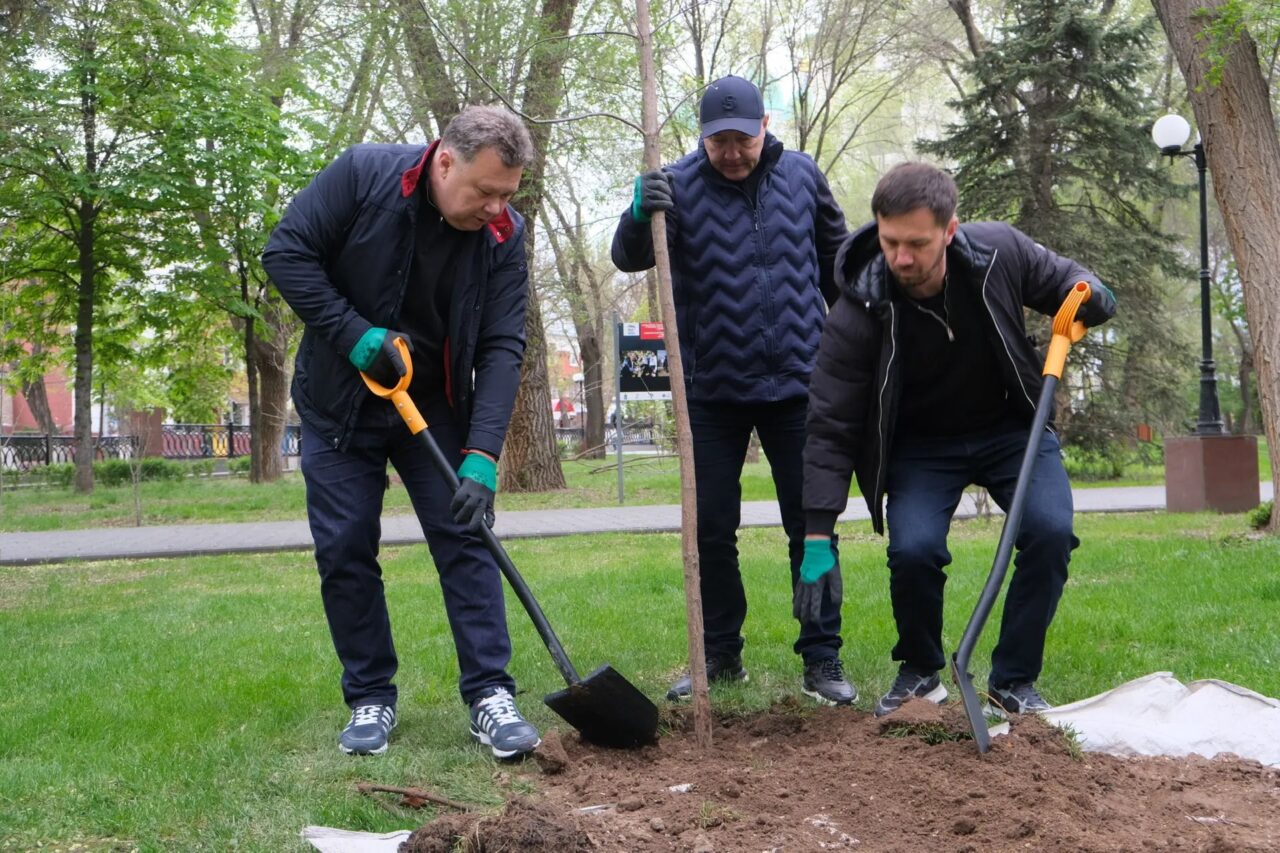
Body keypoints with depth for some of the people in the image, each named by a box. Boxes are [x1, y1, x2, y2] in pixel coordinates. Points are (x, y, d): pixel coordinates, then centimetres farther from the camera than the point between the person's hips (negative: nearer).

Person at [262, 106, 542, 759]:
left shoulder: (504, 235, -13)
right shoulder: (362, 174, -19)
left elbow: (501, 349, -16)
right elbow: (286, 252, -16)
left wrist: (482, 454, -27)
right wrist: (358, 337, -24)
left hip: (436, 408, 1)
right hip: (338, 404, -1)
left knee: (465, 536, -6)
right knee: (344, 550, 0)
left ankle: (490, 696, -2)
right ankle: (370, 698, 12)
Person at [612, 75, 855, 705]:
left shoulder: (800, 175, 3)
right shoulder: (679, 186, -5)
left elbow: (835, 257, 16)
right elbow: (629, 258, -16)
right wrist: (640, 214, -37)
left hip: (796, 385, 1)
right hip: (713, 391, -1)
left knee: (811, 526, 4)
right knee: (712, 530, 6)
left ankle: (822, 658, 13)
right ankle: (720, 657, 19)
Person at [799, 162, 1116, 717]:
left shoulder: (1000, 251, -19)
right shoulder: (858, 313, -25)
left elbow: (1061, 279, 4)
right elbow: (830, 427, -22)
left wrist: (1086, 294, -24)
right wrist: (817, 536, -26)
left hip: (1011, 428, 2)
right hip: (921, 447, -1)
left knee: (1051, 530, -21)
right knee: (913, 548, -24)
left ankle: (1014, 679, -2)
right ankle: (920, 672, 6)